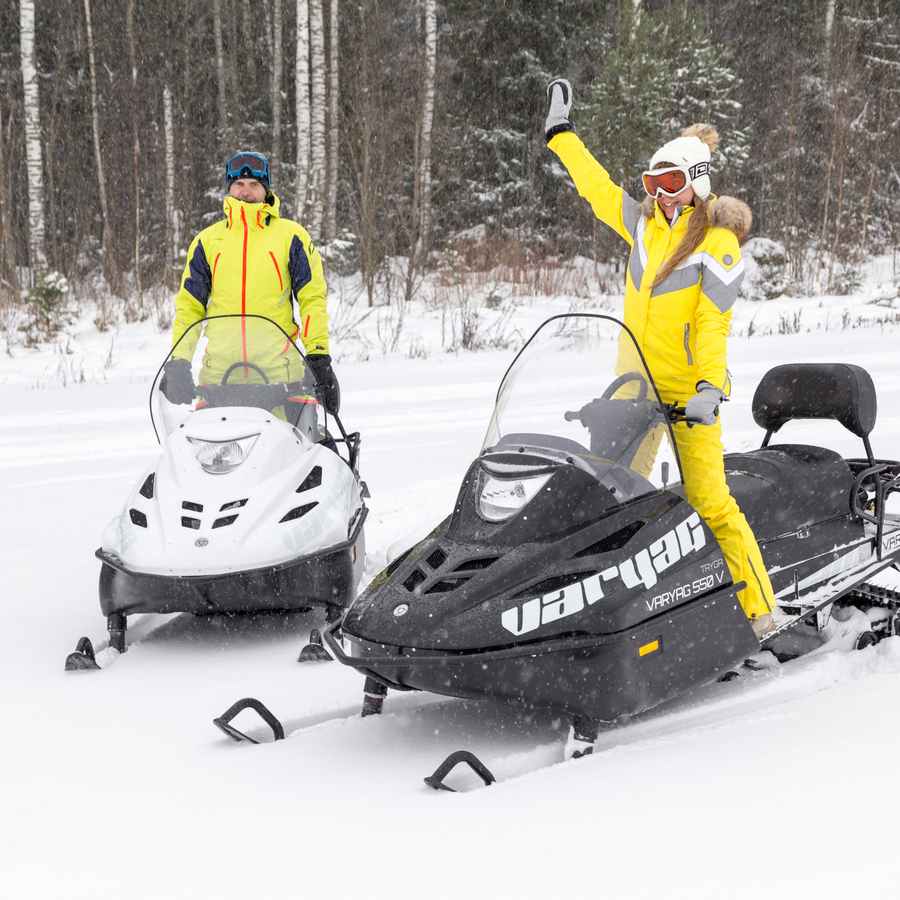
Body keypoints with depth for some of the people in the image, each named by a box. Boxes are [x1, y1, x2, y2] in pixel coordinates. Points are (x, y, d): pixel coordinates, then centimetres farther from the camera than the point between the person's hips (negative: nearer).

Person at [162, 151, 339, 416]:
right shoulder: (207, 240, 14)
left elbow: (312, 297, 7)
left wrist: (319, 355, -3)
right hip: (219, 369, 2)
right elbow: (189, 303, 15)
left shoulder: (291, 235, 9)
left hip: (278, 366, -2)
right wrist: (178, 361, 5)